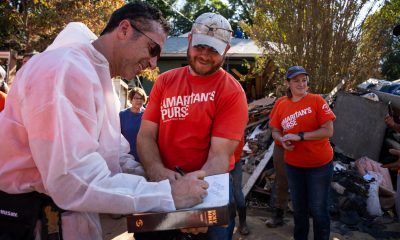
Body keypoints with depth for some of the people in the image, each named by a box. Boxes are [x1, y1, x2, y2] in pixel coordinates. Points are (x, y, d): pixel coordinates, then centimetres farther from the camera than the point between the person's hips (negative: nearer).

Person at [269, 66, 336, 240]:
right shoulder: (281, 105, 0)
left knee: (318, 209, 9)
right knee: (298, 208, 20)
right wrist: (283, 140, -15)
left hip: (320, 165, -4)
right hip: (293, 165, 4)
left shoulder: (316, 101, -11)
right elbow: (275, 132, 7)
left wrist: (300, 136, -22)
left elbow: (328, 131, -16)